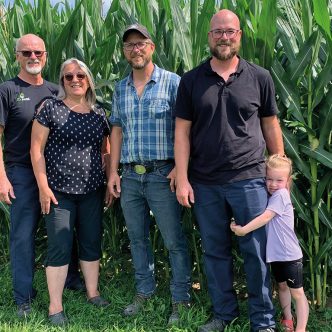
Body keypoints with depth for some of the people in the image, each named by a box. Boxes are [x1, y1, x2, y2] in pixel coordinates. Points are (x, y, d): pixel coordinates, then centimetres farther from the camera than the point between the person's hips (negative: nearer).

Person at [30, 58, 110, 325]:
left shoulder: (99, 113, 9)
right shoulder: (51, 108, -4)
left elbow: (105, 150, 15)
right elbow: (36, 148, -6)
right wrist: (43, 186, -11)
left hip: (93, 191, 4)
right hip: (59, 191, -4)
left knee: (92, 243, 12)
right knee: (60, 247, 0)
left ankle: (93, 293, 28)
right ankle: (55, 307, 11)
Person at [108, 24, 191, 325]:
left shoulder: (172, 82, -4)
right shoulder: (120, 89, 13)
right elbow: (117, 130, 15)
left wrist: (180, 167, -14)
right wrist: (113, 171, 9)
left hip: (162, 174, -5)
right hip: (130, 176, 5)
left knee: (174, 241, 0)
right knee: (137, 238, 14)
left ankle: (181, 300, 12)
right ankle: (144, 292, 28)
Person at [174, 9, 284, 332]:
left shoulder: (260, 78, 2)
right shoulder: (191, 80, 3)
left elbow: (270, 127, 8)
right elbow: (182, 132, 2)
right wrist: (182, 179, -3)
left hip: (249, 180, -1)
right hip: (205, 183, 2)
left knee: (256, 251, 4)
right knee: (214, 251, 12)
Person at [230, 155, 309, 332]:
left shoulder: (281, 194, -17)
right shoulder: (269, 196, 7)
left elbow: (265, 218, -24)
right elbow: (262, 218, 12)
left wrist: (243, 230, -19)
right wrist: (238, 225, -3)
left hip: (290, 254, -8)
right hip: (276, 254, 9)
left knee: (297, 292, 1)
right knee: (282, 286, 22)